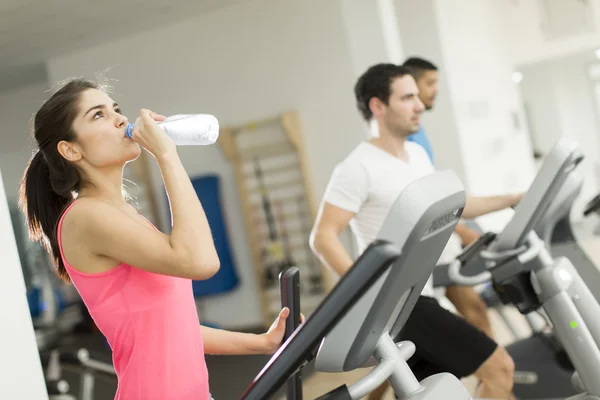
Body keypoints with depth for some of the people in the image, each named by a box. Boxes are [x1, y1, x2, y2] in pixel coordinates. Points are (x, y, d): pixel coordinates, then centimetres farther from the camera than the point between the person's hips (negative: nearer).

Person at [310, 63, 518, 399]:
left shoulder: (417, 155, 12)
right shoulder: (359, 167, -14)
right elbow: (323, 238, -19)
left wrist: (513, 199, 20)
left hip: (420, 297, 9)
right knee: (498, 367, -11)